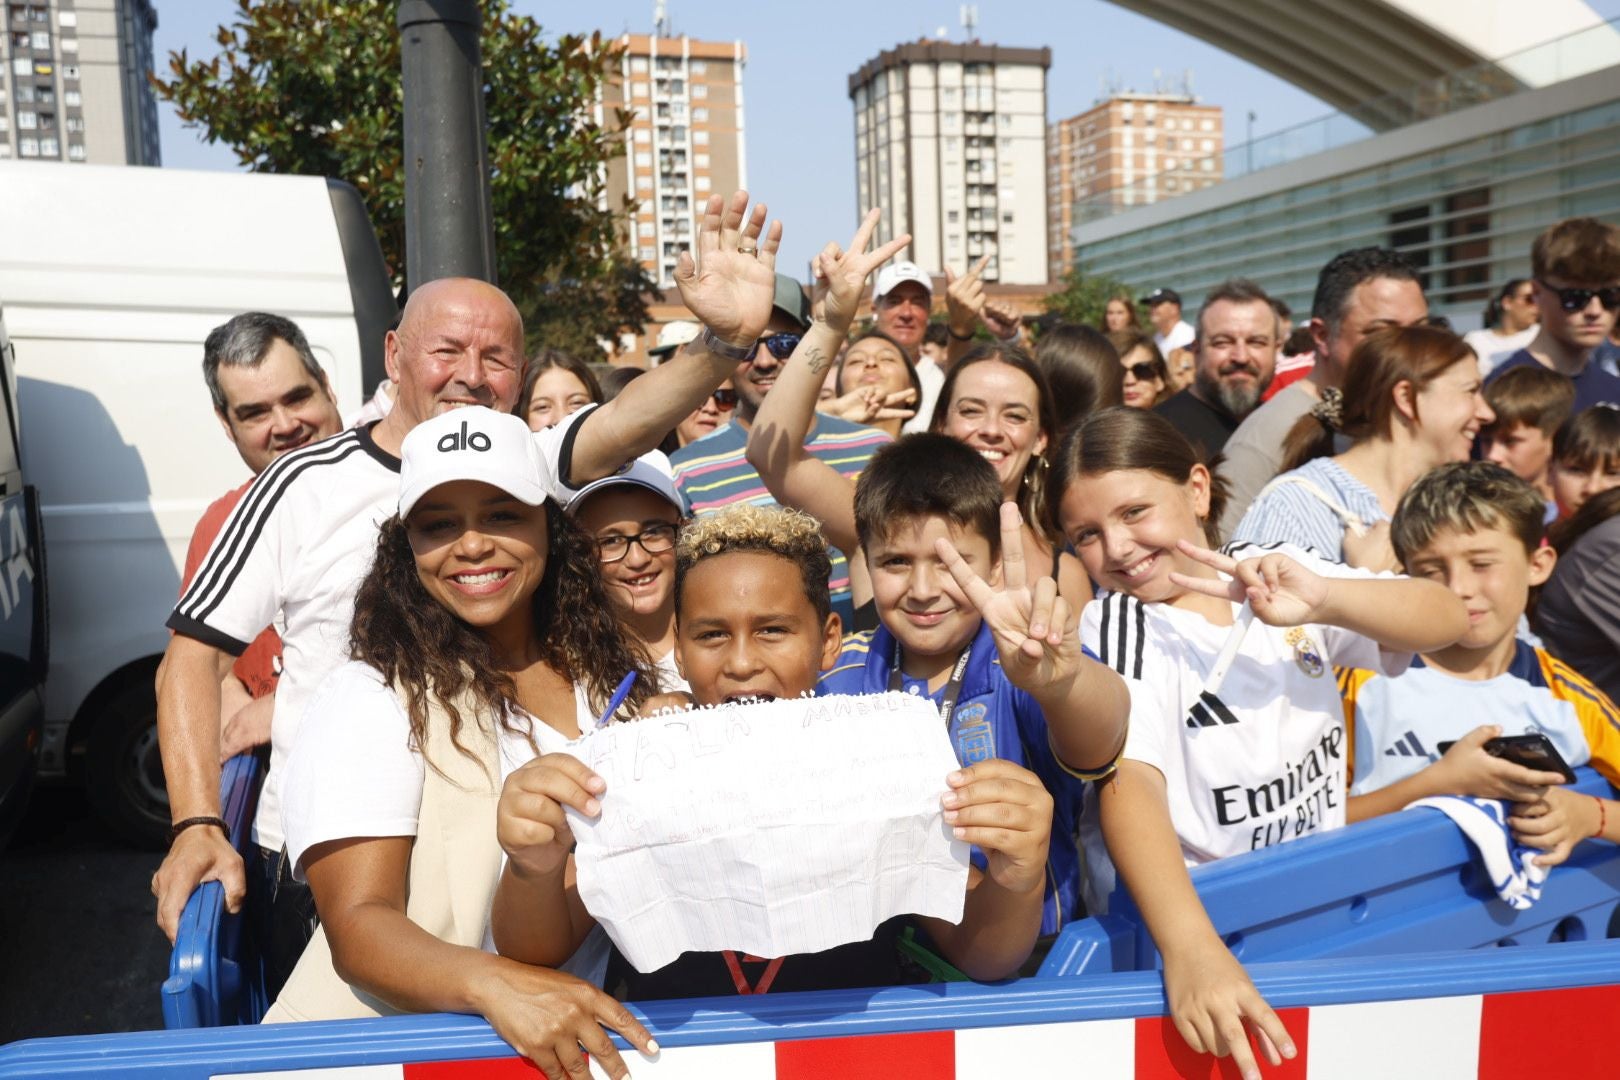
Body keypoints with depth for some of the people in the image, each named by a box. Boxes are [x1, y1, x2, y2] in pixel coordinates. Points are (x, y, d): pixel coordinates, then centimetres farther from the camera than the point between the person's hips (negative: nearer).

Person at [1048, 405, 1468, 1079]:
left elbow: (1447, 620, -7)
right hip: (1189, 911, -3)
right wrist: (1190, 947, -40)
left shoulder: (1273, 577, 2)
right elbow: (1129, 780, -25)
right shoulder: (1115, 626, -10)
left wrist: (1324, 599, -27)